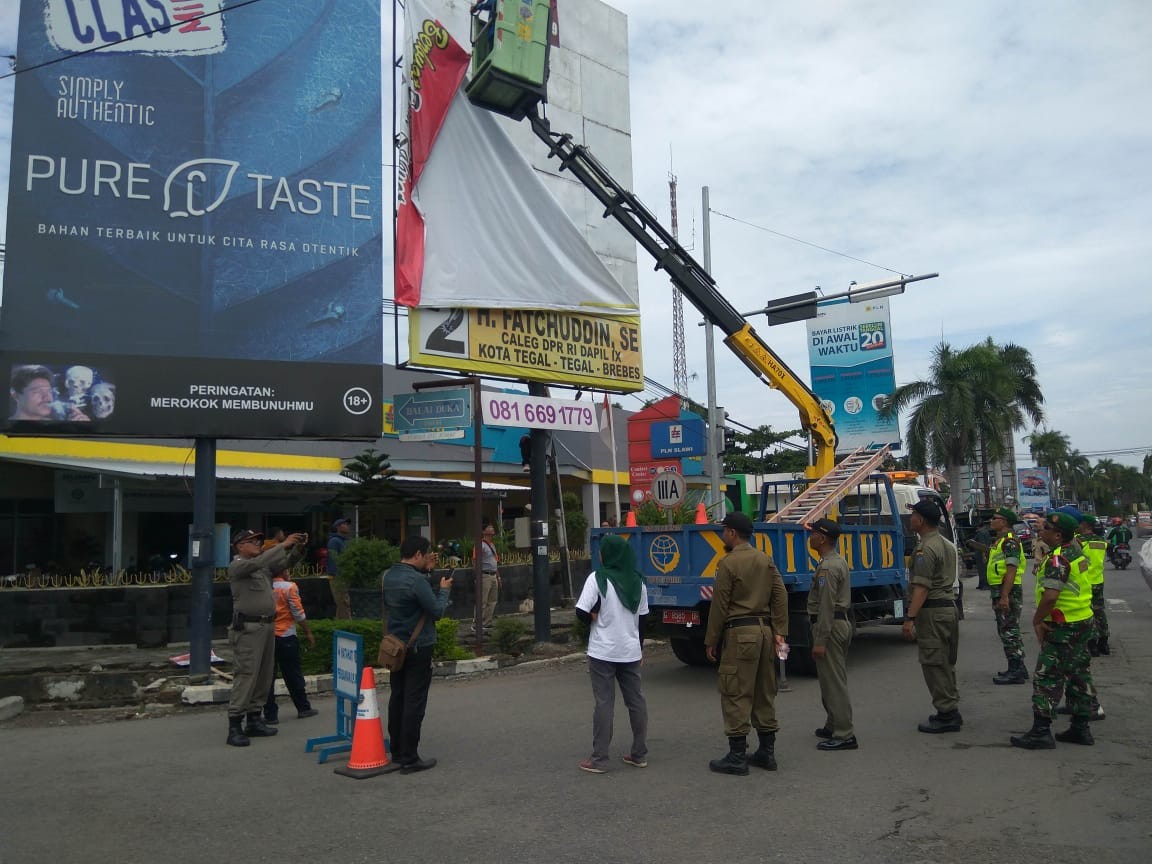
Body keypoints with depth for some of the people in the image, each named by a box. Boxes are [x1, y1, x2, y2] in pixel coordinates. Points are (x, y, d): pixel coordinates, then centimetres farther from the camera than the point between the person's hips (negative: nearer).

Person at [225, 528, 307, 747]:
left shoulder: (264, 565, 16)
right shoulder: (237, 566, -6)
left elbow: (286, 563, 10)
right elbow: (257, 563, -24)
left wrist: (297, 548, -9)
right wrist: (283, 545, -26)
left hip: (267, 626, 8)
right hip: (248, 628, -8)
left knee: (264, 676, 10)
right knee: (245, 676, -10)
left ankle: (254, 721, 18)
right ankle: (234, 726, -7)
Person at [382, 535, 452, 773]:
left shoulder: (389, 575, 4)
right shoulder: (416, 580, -22)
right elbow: (437, 611, -16)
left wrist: (426, 570, 12)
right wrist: (444, 590, -1)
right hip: (418, 648, -8)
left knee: (397, 699, 15)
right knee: (414, 703, -1)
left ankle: (397, 754, 23)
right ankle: (409, 759, 3)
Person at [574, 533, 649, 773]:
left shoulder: (598, 578, -11)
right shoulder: (637, 582, 5)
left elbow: (582, 613, -18)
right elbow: (642, 619, 11)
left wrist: (594, 619, 2)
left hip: (603, 652, -4)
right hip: (631, 651, 5)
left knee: (604, 703, 0)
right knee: (636, 701, 12)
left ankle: (598, 759, 4)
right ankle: (640, 754, 19)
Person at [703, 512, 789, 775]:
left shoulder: (728, 563, -10)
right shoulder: (765, 560, 11)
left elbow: (720, 605, -11)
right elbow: (780, 595, 6)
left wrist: (711, 640, -4)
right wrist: (779, 631, 6)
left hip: (739, 632, -7)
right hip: (764, 629, 8)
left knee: (736, 694, -2)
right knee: (765, 692, 13)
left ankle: (737, 757, 0)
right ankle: (767, 753, 20)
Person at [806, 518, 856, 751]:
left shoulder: (827, 567, -19)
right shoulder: (839, 561, 14)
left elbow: (826, 606, -23)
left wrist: (820, 641, -22)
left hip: (830, 626, -11)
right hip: (842, 622, 11)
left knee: (832, 682, -6)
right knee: (836, 680, 18)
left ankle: (844, 735, -3)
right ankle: (833, 726, 28)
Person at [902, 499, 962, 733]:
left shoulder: (926, 549, -17)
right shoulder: (948, 545, 15)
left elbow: (922, 587, -23)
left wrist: (909, 618, -23)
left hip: (932, 611, -10)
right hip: (949, 606, 10)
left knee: (933, 664, -4)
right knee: (946, 663, 16)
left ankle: (946, 715, -1)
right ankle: (951, 711, 23)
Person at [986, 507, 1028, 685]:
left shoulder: (1009, 541, -16)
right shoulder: (999, 541, 18)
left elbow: (1011, 570, -23)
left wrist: (1004, 596, -27)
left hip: (1008, 592, -11)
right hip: (1000, 591, 11)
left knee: (1009, 632, -8)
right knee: (1006, 631, 15)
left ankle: (1015, 672, -5)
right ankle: (1018, 668, 23)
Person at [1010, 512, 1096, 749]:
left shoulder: (1057, 560, -22)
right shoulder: (1076, 550, 8)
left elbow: (1050, 596, -32)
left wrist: (1037, 619, -17)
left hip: (1063, 627, -10)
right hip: (1083, 621, 10)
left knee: (1047, 678, -5)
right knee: (1079, 675, 16)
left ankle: (1041, 732, -2)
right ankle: (1081, 727, 24)